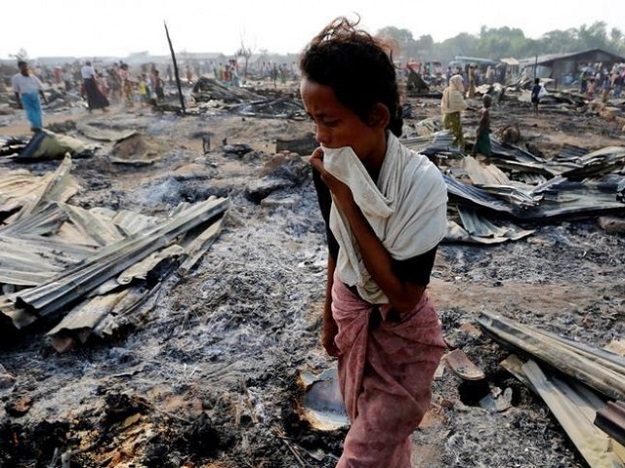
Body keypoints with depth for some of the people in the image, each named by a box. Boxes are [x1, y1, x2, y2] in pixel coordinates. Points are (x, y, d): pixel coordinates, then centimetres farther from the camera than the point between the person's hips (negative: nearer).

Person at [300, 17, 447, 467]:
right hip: (351, 317, 5)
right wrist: (329, 317, 14)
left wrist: (345, 199, -32)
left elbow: (403, 293, -30)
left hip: (402, 334, -4)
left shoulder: (422, 182, -29)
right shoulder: (331, 172, -14)